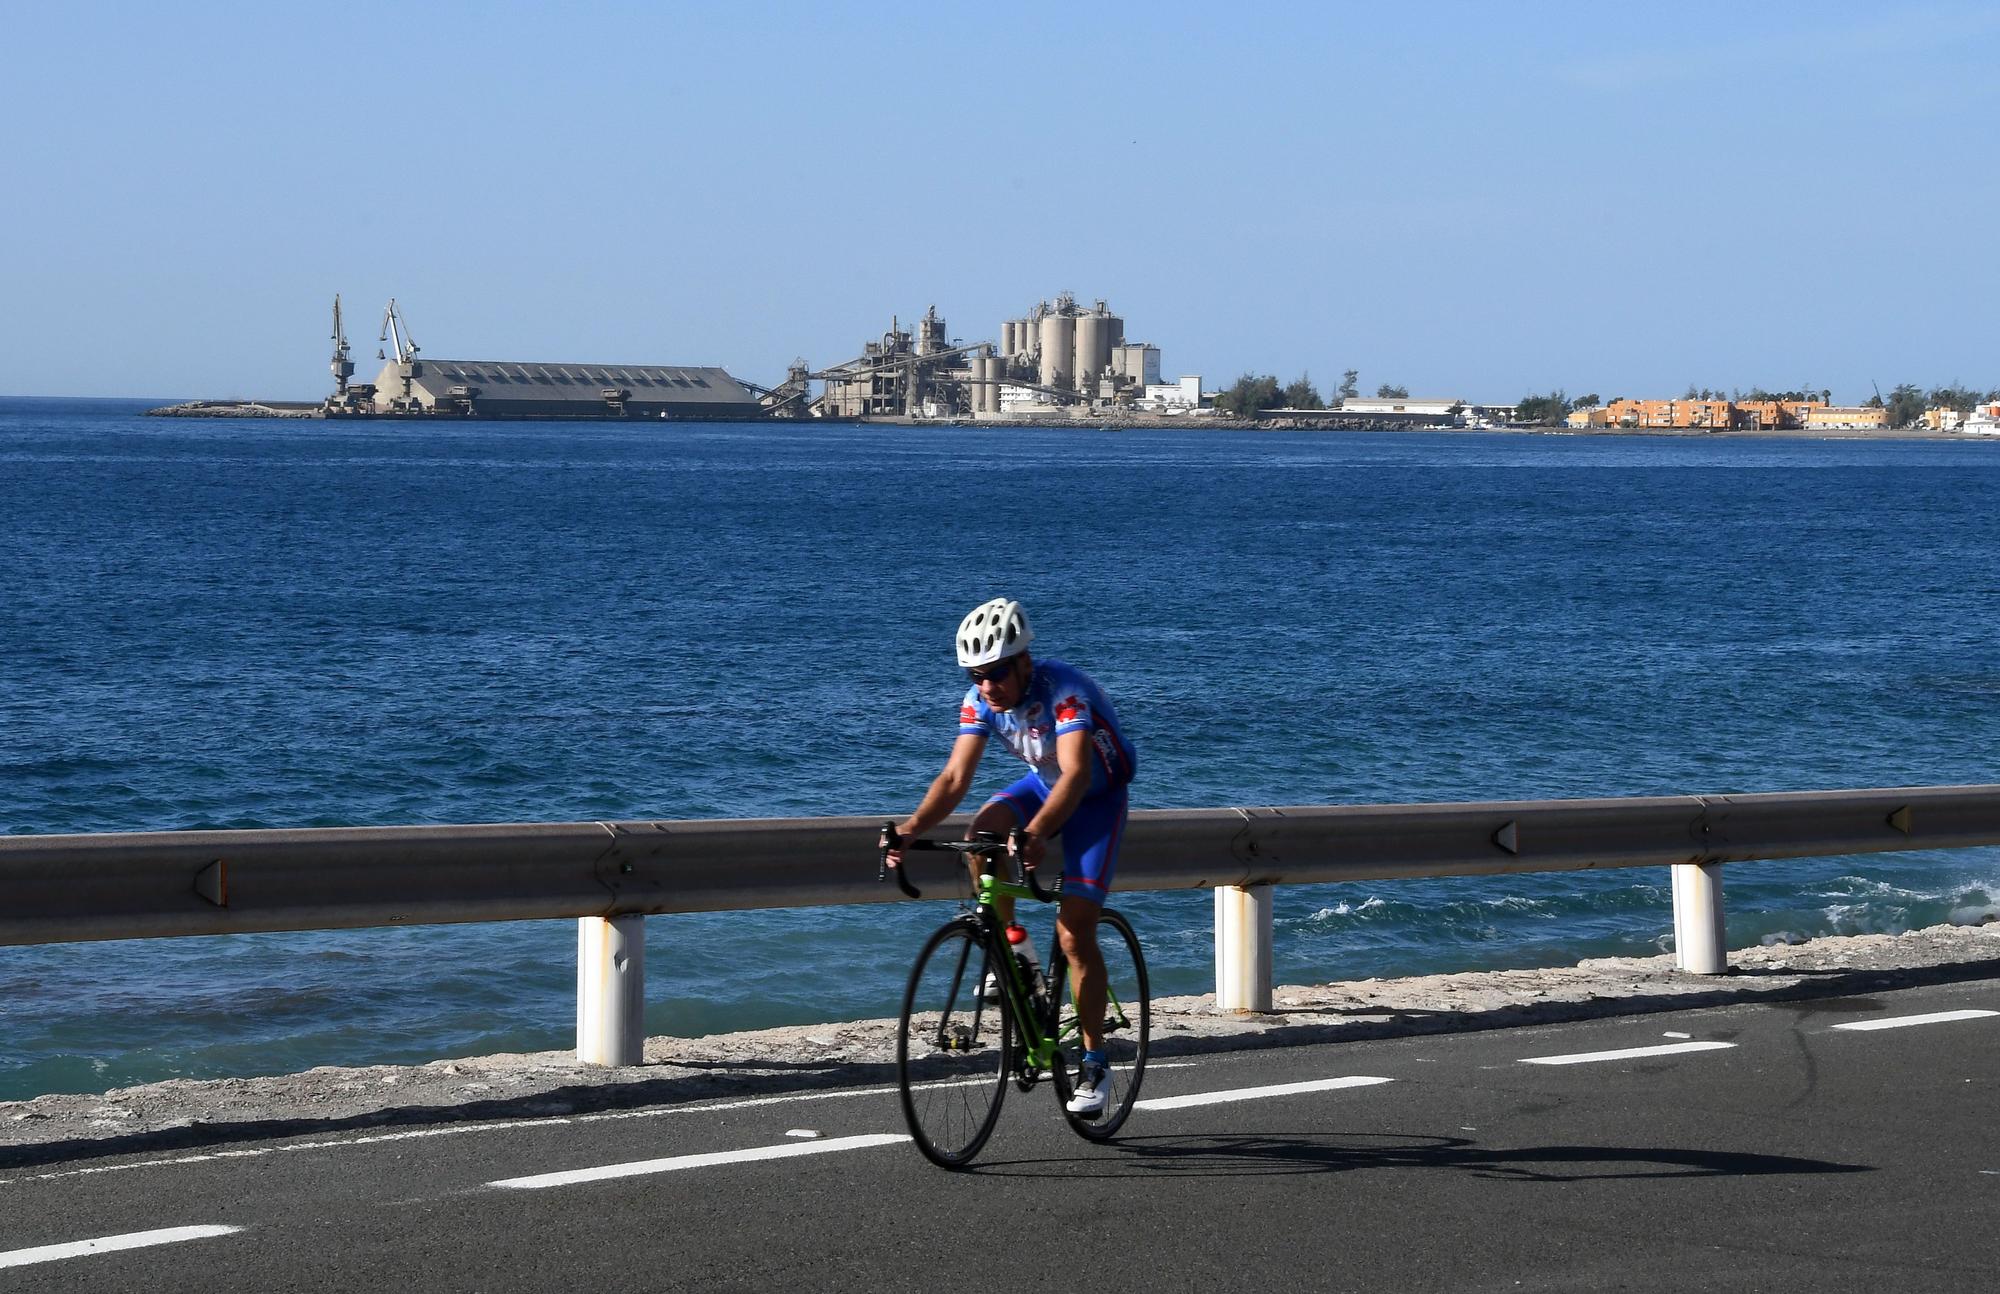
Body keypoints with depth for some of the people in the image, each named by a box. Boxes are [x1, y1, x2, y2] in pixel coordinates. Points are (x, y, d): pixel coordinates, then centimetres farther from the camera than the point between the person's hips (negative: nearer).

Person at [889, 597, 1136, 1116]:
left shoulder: (1065, 689, -34)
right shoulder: (981, 700, -17)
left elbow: (1076, 772, -46)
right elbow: (956, 776, -22)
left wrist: (1035, 833, -62)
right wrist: (909, 829, -39)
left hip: (1098, 797, -5)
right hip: (1042, 784, 5)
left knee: (1074, 933, -13)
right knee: (981, 834, -28)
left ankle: (1094, 1063, -1)